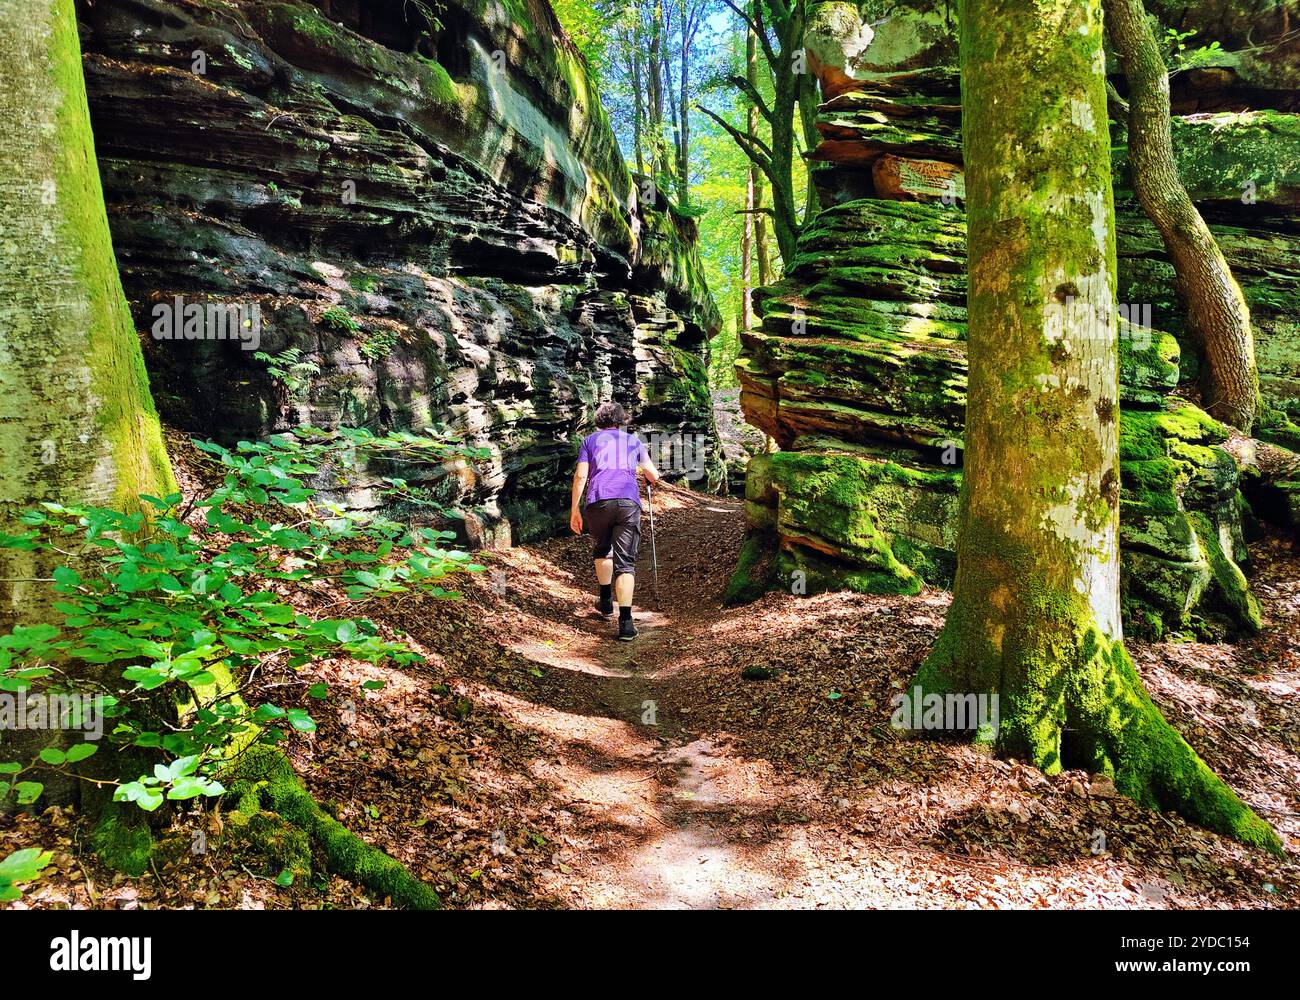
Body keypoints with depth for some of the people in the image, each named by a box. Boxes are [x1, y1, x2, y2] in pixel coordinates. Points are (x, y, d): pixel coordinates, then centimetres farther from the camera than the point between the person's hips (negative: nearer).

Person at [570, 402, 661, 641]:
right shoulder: (633, 441, 24)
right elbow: (654, 476, 27)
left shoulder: (591, 440, 20)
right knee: (626, 561, -4)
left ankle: (606, 600, 34)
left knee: (603, 548, 27)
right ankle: (625, 621, -16)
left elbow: (580, 476, 7)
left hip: (598, 500, 0)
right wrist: (640, 470, 50)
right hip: (629, 502, 0)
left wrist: (574, 509, 11)